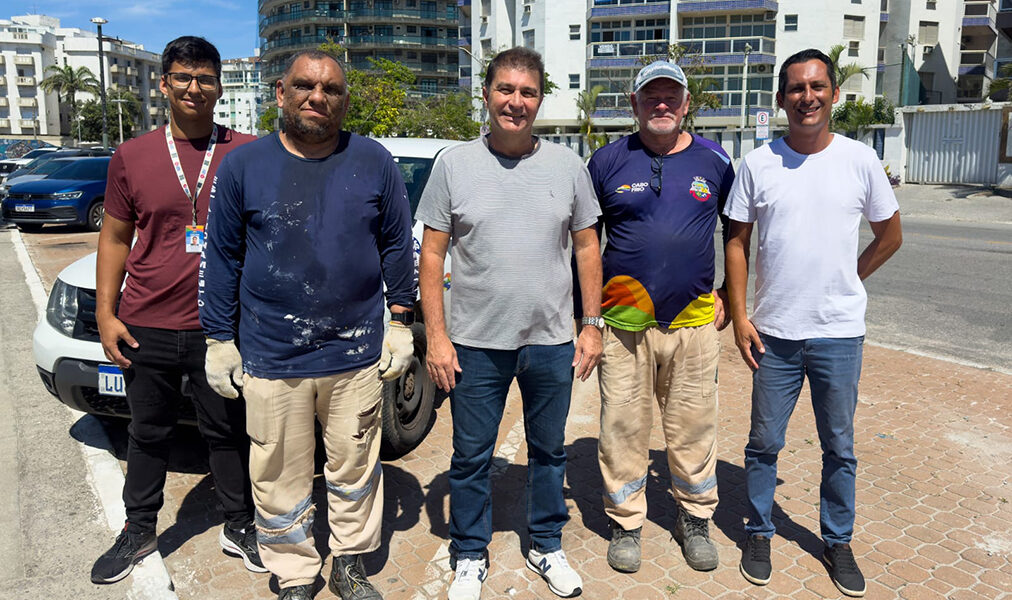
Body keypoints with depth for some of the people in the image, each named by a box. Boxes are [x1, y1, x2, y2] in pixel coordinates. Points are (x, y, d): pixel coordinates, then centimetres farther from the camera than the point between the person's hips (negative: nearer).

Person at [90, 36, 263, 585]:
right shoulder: (132, 157, 5)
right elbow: (115, 237, 10)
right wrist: (105, 312, 3)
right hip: (147, 328, 2)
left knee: (228, 432, 11)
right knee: (148, 434, 16)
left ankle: (239, 528, 29)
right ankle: (139, 530, 35)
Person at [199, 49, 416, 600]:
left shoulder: (373, 162, 1)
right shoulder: (243, 165, 1)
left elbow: (397, 245, 6)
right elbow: (222, 257, 4)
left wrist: (400, 323, 4)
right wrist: (220, 339, 3)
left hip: (357, 356, 0)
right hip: (270, 362, 0)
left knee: (355, 470, 14)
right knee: (280, 480, 11)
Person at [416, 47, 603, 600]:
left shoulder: (567, 166, 3)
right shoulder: (454, 165, -1)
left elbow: (587, 247, 7)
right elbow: (432, 253, -1)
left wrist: (593, 324, 2)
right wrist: (435, 335, -6)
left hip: (552, 341, 2)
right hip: (475, 343, -1)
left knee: (549, 451, 16)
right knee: (470, 457, 11)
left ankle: (547, 546, 37)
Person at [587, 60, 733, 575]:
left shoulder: (714, 161, 6)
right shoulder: (608, 161, 3)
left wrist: (728, 294, 12)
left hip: (694, 320, 1)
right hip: (622, 321, -1)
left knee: (694, 425, 9)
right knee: (623, 426, 6)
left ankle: (694, 518, 29)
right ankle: (625, 522, 24)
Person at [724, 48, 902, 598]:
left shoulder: (860, 159, -1)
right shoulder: (758, 163, -2)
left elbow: (889, 236, 11)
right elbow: (737, 242, 1)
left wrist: (845, 283, 7)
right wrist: (739, 315, -4)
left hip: (840, 332, 1)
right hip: (773, 332, 0)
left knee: (839, 447, 13)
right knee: (764, 443, 11)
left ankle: (838, 542, 32)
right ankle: (759, 532, 30)